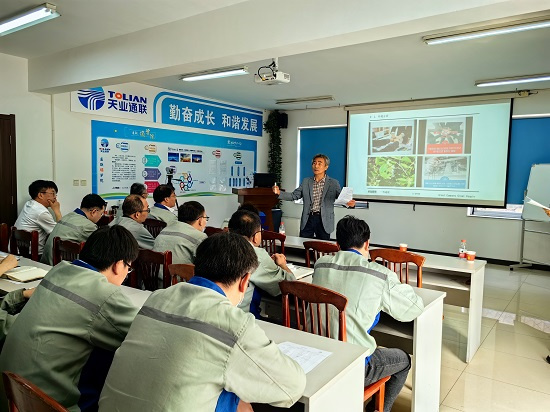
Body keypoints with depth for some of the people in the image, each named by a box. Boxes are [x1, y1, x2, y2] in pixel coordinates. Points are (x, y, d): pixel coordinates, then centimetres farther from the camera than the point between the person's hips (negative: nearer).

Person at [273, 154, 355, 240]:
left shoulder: (333, 183, 1)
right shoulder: (306, 182, 9)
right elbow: (294, 196, 7)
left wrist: (350, 203, -27)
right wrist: (279, 193, -9)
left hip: (324, 221, -2)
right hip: (307, 219, 2)